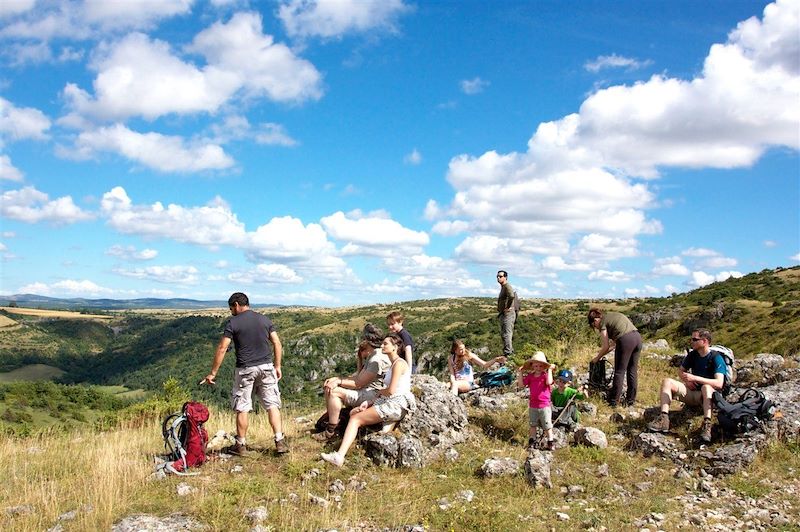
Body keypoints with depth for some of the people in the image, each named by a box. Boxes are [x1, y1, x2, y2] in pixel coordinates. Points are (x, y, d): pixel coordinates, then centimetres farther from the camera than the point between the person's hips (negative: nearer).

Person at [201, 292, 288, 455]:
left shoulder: (233, 322, -4)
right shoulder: (265, 319, 8)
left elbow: (222, 348, -9)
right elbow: (277, 343, 5)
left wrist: (213, 373, -5)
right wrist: (277, 366, 12)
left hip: (245, 370, -3)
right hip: (266, 367, 3)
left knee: (242, 408, 8)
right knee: (272, 405, 5)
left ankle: (241, 445, 17)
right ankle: (280, 441, -2)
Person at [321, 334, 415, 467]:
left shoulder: (399, 364, -12)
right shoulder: (393, 364, 19)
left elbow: (391, 391, -20)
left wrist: (380, 392, 3)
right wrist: (369, 402, 4)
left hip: (396, 405, -10)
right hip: (389, 402, 10)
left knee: (356, 419, -13)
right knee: (353, 413, 4)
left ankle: (340, 456, -16)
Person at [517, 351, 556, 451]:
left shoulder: (545, 375, -9)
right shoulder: (530, 376, 1)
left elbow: (549, 382, -31)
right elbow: (521, 385, -3)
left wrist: (549, 370, -25)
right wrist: (521, 373, -9)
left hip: (544, 405, -4)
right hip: (533, 405, 4)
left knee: (547, 425, 4)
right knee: (533, 424, 17)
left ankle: (550, 442, 14)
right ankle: (532, 440, 29)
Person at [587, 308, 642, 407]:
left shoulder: (603, 322, 6)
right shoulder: (613, 315, 28)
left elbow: (606, 347, 3)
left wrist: (597, 357, 17)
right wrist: (602, 352, 33)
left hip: (626, 340, -7)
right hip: (637, 336, 7)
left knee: (619, 371, 3)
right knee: (632, 371, 14)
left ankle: (614, 401, 10)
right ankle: (631, 400, 20)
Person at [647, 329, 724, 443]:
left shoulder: (716, 358, -13)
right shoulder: (692, 354, 6)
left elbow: (719, 383, -26)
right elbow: (681, 370, 20)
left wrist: (694, 378, -31)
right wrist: (686, 381, -3)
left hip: (707, 396, -6)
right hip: (692, 392, 6)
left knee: (706, 387, -38)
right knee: (667, 382, -14)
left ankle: (707, 425, -50)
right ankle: (664, 419, -31)